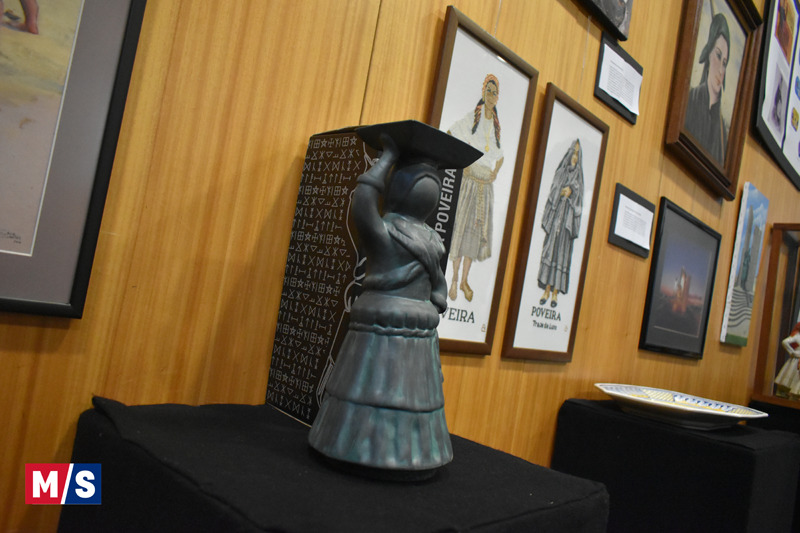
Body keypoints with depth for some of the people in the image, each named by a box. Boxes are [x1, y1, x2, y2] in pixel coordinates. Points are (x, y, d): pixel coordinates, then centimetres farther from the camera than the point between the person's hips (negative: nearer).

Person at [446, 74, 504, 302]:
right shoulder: (471, 119, -1)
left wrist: (496, 172, 7)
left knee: (477, 228, 6)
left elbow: (500, 155, 25)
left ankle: (465, 279, 15)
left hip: (486, 184, 5)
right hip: (469, 179, -5)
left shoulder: (496, 125, 13)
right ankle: (455, 279, 3)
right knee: (461, 224, -6)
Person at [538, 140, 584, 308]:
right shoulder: (560, 173, 11)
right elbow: (552, 193, 6)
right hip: (555, 215, 1)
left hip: (568, 217, -1)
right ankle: (547, 290, 1)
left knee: (562, 253, -2)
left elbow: (579, 199, 2)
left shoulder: (578, 177, 9)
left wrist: (571, 191, -18)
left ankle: (555, 292, 1)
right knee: (549, 250, -3)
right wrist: (548, 218, -5)